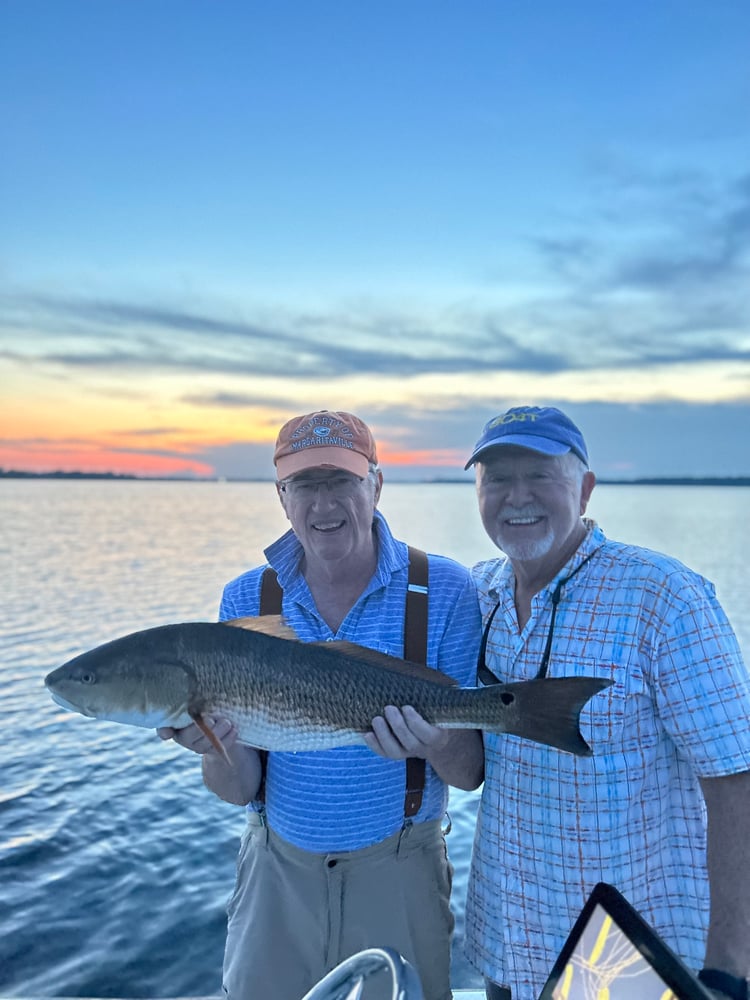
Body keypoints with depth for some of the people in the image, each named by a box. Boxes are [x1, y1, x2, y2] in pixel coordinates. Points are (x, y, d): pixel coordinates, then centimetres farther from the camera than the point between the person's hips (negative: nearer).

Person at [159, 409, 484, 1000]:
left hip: (398, 873, -1)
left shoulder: (445, 591, -14)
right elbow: (239, 789, -4)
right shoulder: (245, 600, -6)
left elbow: (471, 773, -9)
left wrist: (436, 745, -31)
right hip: (278, 869, 2)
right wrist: (220, 746, -26)